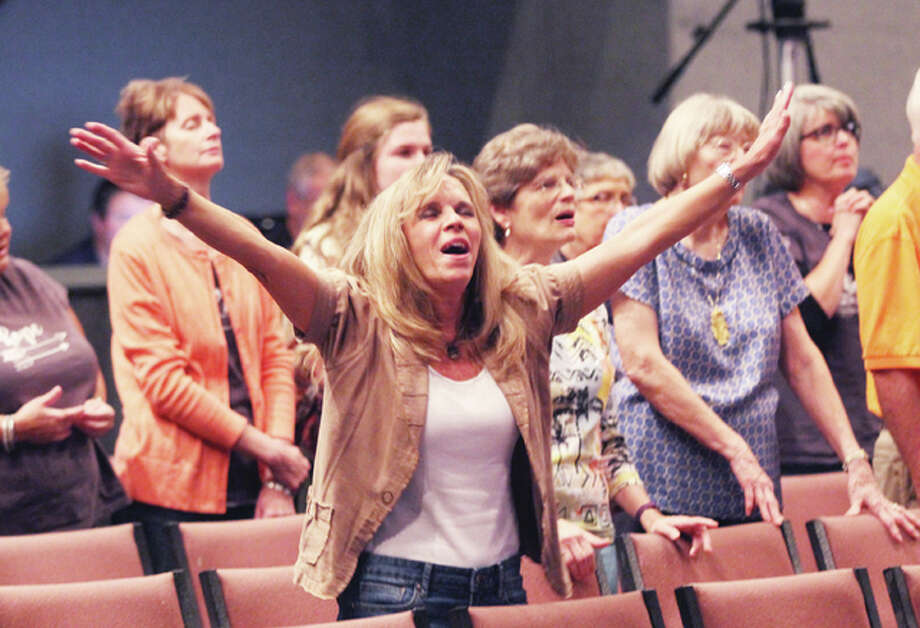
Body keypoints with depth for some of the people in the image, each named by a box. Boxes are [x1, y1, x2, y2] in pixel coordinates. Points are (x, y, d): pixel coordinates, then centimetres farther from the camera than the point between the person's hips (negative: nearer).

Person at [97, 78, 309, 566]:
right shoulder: (137, 247, -5)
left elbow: (275, 356, 10)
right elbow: (162, 379, -11)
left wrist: (277, 477, -1)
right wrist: (261, 445, -11)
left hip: (250, 487, 5)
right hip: (175, 489, -5)